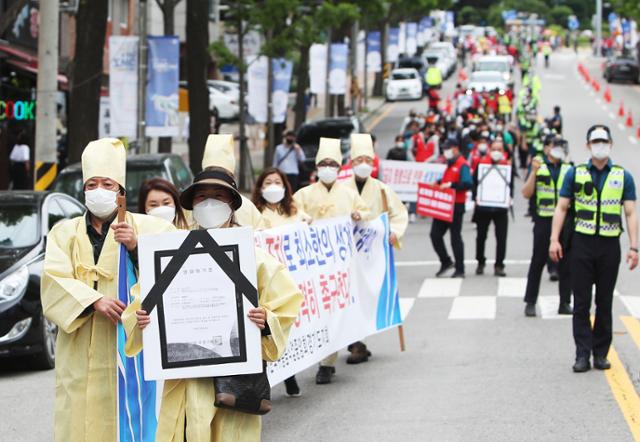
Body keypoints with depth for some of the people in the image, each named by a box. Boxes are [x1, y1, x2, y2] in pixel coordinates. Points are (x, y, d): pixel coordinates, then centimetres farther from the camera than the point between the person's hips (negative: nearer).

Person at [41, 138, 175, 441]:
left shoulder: (146, 227, 8)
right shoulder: (65, 232, 13)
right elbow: (55, 280, -3)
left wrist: (136, 246, -21)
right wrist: (95, 300, -18)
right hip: (80, 356, 2)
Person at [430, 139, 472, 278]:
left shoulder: (462, 165, -12)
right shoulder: (450, 164, 16)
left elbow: (468, 184, -23)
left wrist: (451, 185, -29)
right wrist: (439, 183, 8)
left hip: (456, 206, -9)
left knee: (455, 238, -2)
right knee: (435, 234, 6)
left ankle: (460, 270, 5)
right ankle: (445, 261, 21)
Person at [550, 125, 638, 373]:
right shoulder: (575, 174, 5)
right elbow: (561, 208, 4)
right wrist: (554, 240, -6)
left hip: (610, 245, 0)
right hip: (582, 243, 0)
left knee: (605, 303, 7)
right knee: (581, 303, -1)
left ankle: (601, 353, 15)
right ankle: (582, 354, 1)